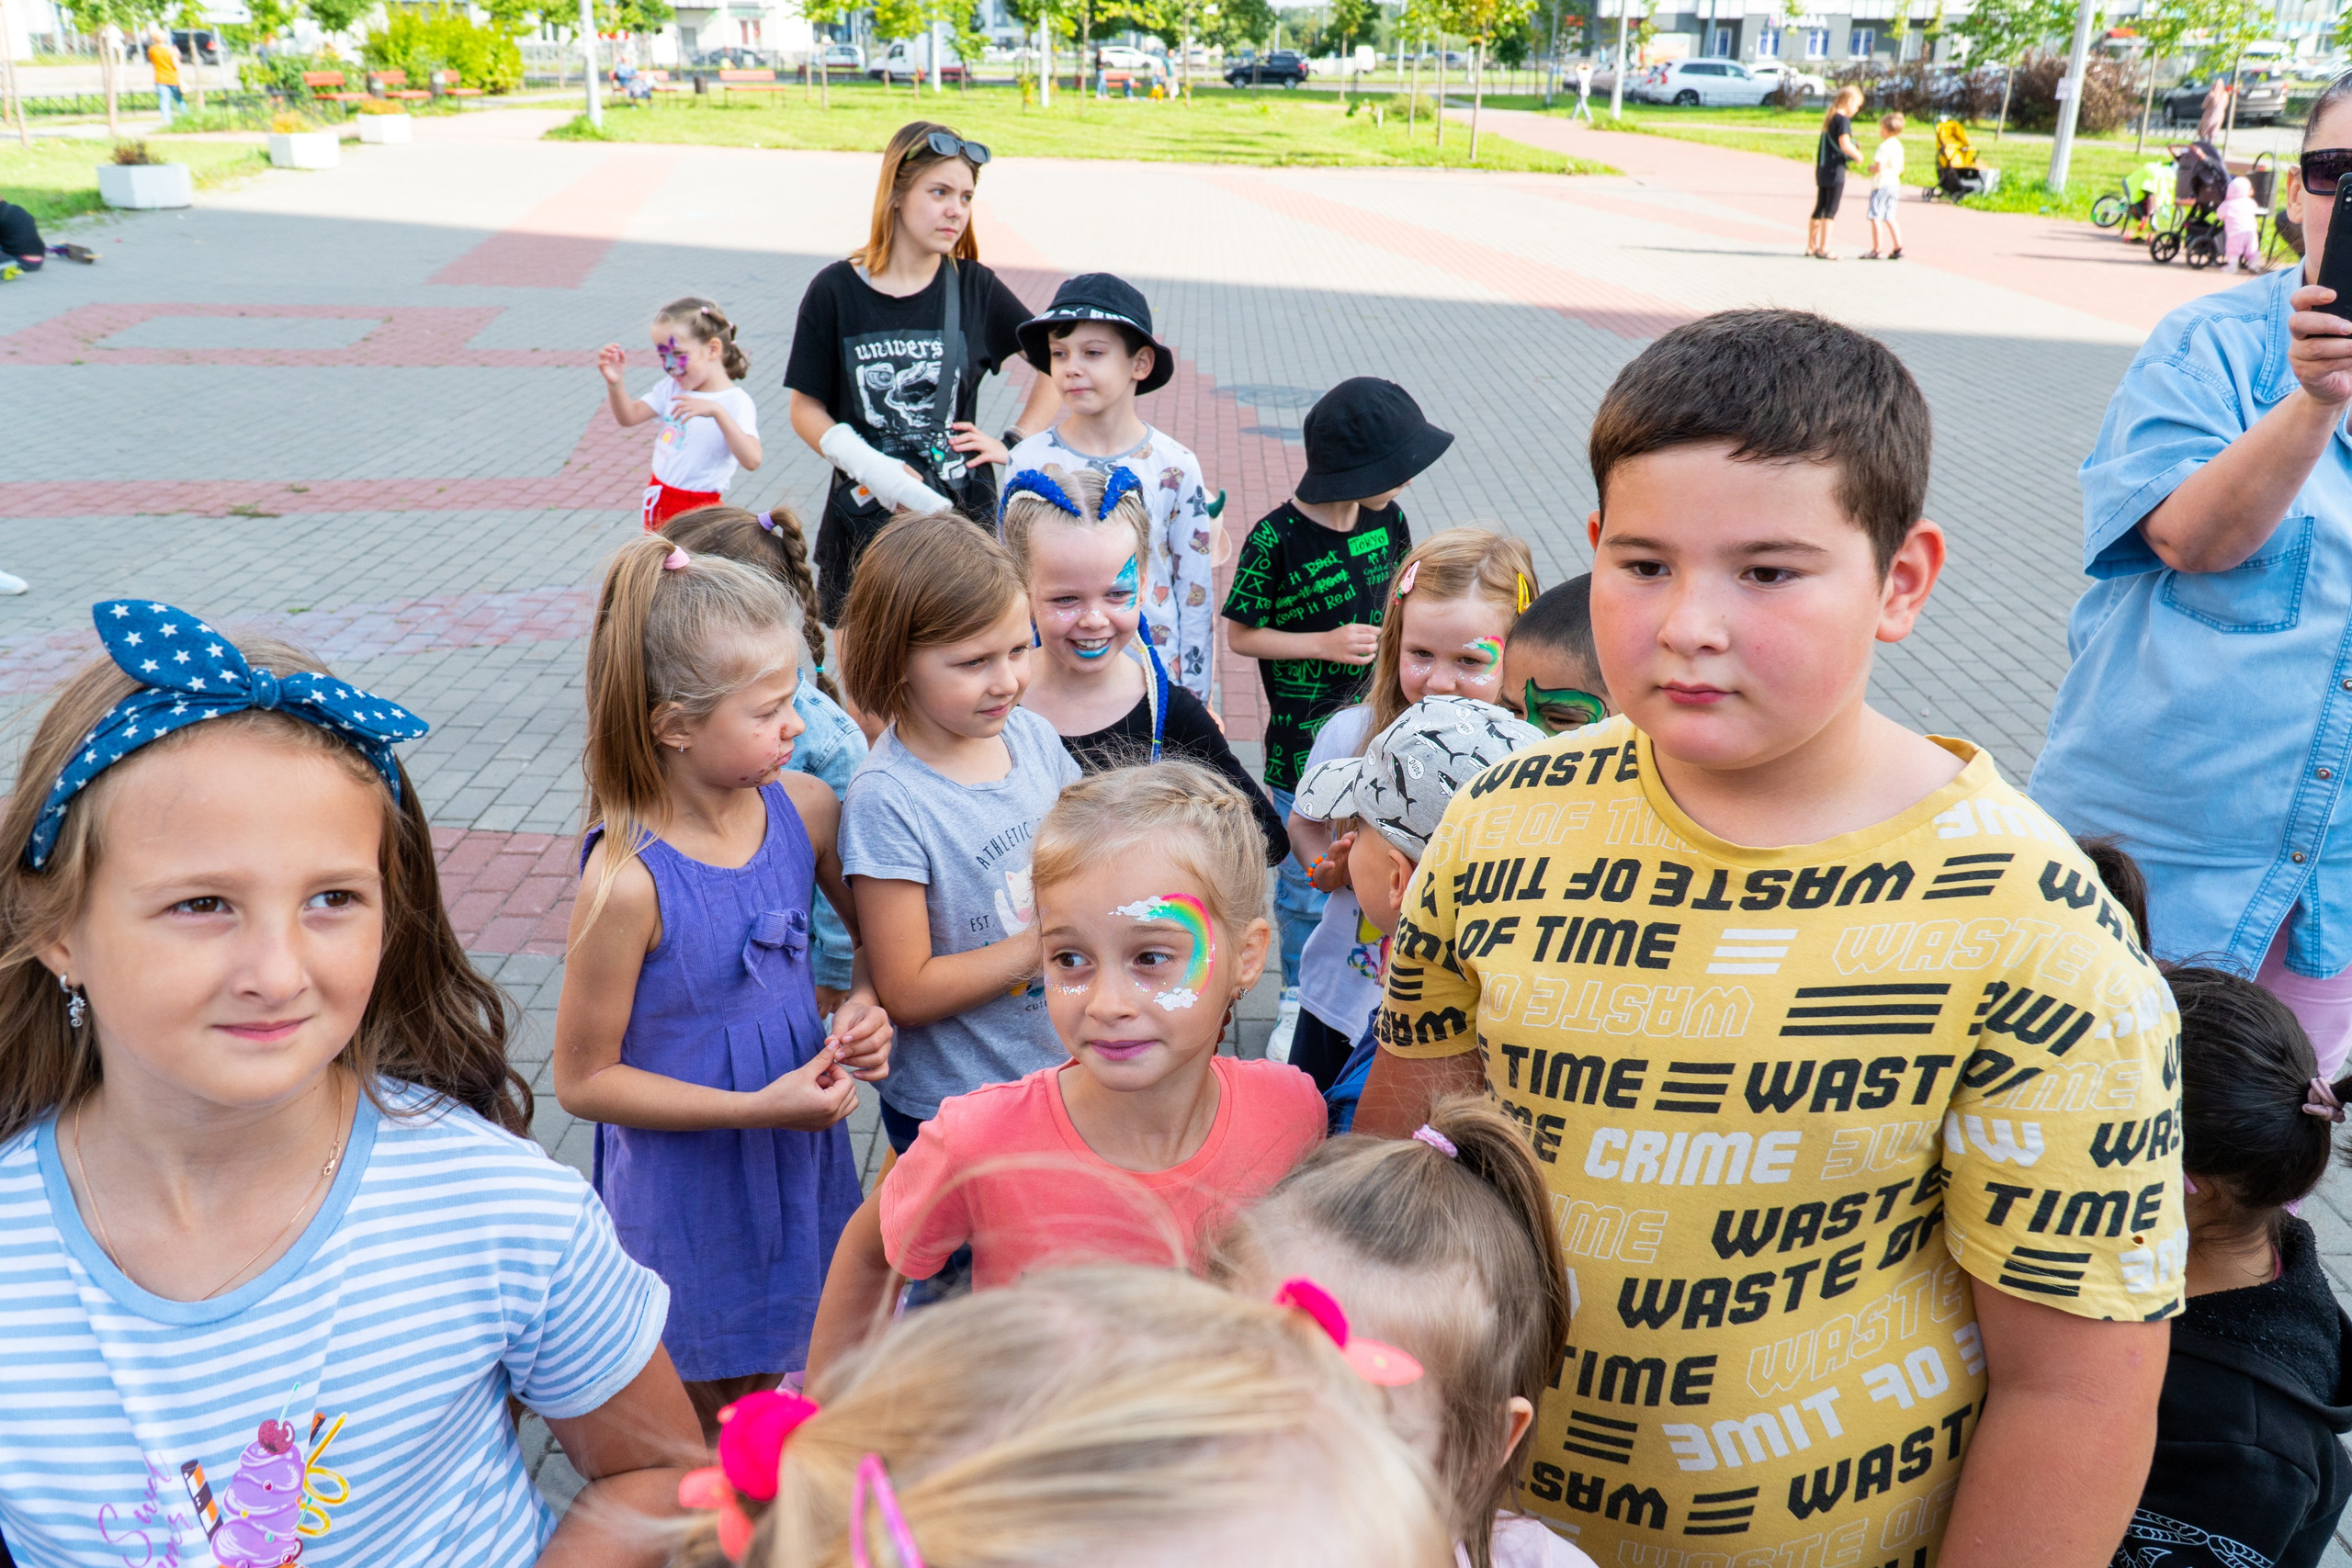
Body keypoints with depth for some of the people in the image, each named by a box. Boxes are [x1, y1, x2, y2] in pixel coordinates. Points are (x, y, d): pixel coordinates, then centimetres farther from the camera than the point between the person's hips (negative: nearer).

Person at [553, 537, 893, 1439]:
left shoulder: (804, 808, -10)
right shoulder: (629, 882, -26)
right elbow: (583, 1079, -17)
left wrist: (865, 1013, -14)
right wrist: (758, 1108, -22)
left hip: (800, 1161, 5)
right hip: (685, 1188, -5)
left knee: (770, 1380, 25)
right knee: (697, 1422, 17)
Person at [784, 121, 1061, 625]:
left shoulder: (975, 289, 1)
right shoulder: (835, 291, -3)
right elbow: (806, 409, 0)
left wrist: (1014, 443, 3)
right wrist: (867, 465, -17)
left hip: (962, 509, 1)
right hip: (866, 513, -1)